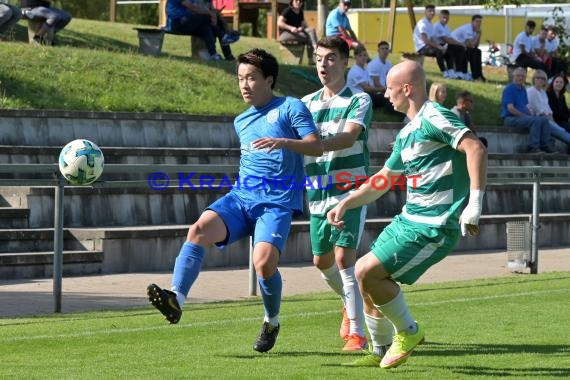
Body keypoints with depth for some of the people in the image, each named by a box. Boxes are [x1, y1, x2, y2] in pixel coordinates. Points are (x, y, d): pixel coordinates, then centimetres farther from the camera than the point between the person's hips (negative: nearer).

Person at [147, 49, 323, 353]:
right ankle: (176, 299, -36)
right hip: (241, 197, 5)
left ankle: (272, 322, 3)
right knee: (198, 230, -24)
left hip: (277, 203, -5)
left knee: (264, 262, -25)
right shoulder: (241, 122, 22)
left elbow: (316, 147, -10)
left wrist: (283, 142, -25)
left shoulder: (290, 108, 1)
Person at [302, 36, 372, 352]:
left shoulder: (359, 101, -8)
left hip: (350, 191, -6)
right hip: (318, 193, 6)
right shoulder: (306, 103, 11)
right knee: (322, 261, 16)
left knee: (344, 258, -17)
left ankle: (356, 332, -12)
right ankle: (350, 304, 44)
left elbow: (348, 138, -25)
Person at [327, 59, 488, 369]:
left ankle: (408, 332, 6)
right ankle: (380, 350, 22)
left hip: (433, 226, -10)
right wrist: (345, 204, 16)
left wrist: (475, 204, -29)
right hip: (409, 218, 10)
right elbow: (382, 180, 26)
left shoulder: (433, 118, -14)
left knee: (368, 271, -14)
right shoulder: (407, 133, 17)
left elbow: (476, 149, -25)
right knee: (365, 274, 9)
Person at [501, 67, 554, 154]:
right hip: (510, 118, -9)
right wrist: (525, 116, -14)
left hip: (522, 116, 9)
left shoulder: (523, 89, 18)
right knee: (536, 120, -28)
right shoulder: (509, 89, -10)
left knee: (544, 120, -7)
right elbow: (510, 108, -17)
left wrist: (530, 114, 1)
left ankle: (545, 146, -9)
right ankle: (533, 147, -28)